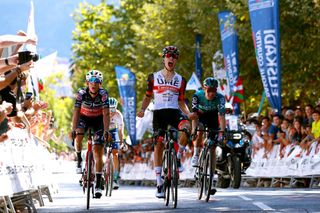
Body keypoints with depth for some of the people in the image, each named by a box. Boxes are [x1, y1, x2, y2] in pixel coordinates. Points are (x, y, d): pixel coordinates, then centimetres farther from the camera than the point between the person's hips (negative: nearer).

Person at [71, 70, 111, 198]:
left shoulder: (103, 94, -26)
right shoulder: (82, 93, -25)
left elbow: (106, 114, -31)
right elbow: (76, 113, -30)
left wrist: (106, 131, -42)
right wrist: (73, 130, -41)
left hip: (98, 119, -1)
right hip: (84, 117, 1)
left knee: (98, 153, -9)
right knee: (78, 137, -33)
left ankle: (98, 185, -5)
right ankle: (79, 160, -4)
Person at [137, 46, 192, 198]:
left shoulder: (180, 80, 12)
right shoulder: (154, 77, 9)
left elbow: (181, 102, 13)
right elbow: (148, 97, 15)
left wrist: (188, 113, -5)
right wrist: (142, 110, -3)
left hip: (174, 111, 0)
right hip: (159, 112, 0)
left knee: (186, 127, -33)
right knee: (158, 145, -9)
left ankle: (178, 157, -9)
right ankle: (159, 183, -4)